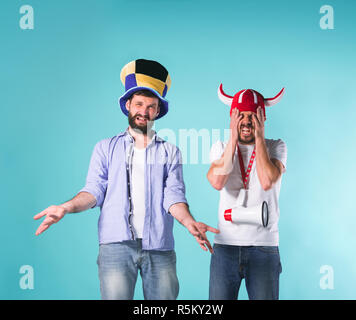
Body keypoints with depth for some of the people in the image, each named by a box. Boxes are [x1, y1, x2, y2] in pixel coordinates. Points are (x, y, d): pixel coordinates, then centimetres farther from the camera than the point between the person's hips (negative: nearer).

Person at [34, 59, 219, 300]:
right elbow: (95, 190, 7)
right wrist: (66, 208, -12)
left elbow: (174, 195, 3)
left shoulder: (170, 152, 15)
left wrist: (189, 221, -18)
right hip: (116, 245, -1)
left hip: (159, 247, 1)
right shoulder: (106, 148, 17)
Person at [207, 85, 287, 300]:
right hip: (225, 244, 1)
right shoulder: (221, 148, 7)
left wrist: (259, 137, -9)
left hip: (264, 246, -1)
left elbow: (267, 182, -16)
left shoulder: (276, 147, 3)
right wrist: (234, 139, -9)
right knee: (220, 297, 1)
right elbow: (217, 182, -13)